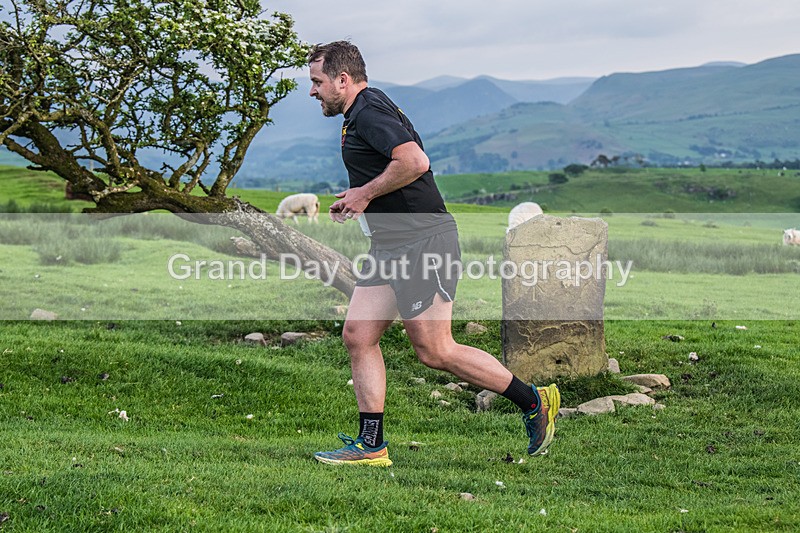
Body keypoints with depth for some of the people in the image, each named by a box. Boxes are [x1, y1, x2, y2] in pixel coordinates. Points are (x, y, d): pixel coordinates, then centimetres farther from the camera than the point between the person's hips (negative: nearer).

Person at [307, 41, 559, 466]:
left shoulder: (370, 110, -13)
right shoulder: (360, 115, 20)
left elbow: (415, 161, -28)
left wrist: (366, 193, -16)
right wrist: (356, 201, 16)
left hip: (422, 241, -11)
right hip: (390, 247, 11)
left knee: (434, 351, -7)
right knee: (358, 336, 4)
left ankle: (534, 402, 6)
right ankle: (371, 444, 8)